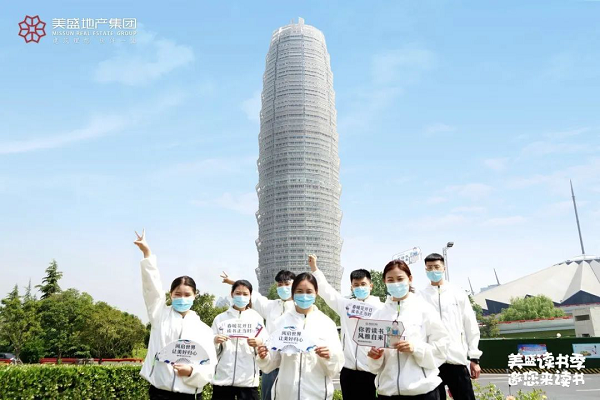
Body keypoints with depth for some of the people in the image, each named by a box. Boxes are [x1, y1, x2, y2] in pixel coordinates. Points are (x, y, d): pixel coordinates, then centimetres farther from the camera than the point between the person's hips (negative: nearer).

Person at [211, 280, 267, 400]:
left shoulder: (257, 318, 4)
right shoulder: (220, 318, 6)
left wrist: (259, 343, -17)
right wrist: (215, 342, -12)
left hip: (248, 380, 0)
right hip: (222, 378, 1)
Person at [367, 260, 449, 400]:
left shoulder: (424, 309, -3)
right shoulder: (379, 314, 4)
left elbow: (441, 348, -3)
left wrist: (416, 348, -18)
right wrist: (375, 355, -12)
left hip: (422, 388, -2)